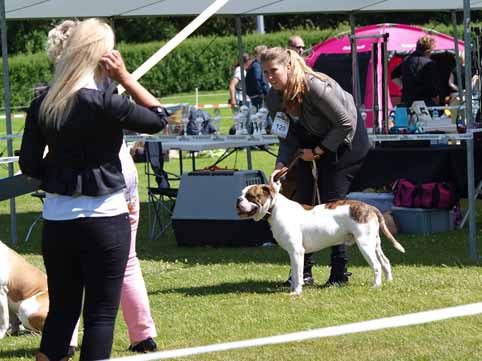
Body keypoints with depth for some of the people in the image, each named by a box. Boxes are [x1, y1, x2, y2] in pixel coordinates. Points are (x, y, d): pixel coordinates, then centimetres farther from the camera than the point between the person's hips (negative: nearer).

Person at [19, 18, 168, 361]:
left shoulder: (42, 104, 0)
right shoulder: (105, 103, -15)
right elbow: (159, 118, -2)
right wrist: (125, 78, -5)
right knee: (101, 313, 3)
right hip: (104, 220, -5)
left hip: (57, 219, 5)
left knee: (62, 308, 15)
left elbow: (29, 165, 3)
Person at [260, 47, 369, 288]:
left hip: (345, 139, -7)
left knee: (331, 203, -13)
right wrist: (280, 165, -22)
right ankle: (303, 272, 2)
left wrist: (318, 151, -21)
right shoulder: (274, 99, -11)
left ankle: (340, 272, -5)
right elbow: (288, 138, -4)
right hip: (314, 141, 7)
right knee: (302, 203, -3)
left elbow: (346, 123, -26)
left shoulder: (316, 87, -34)